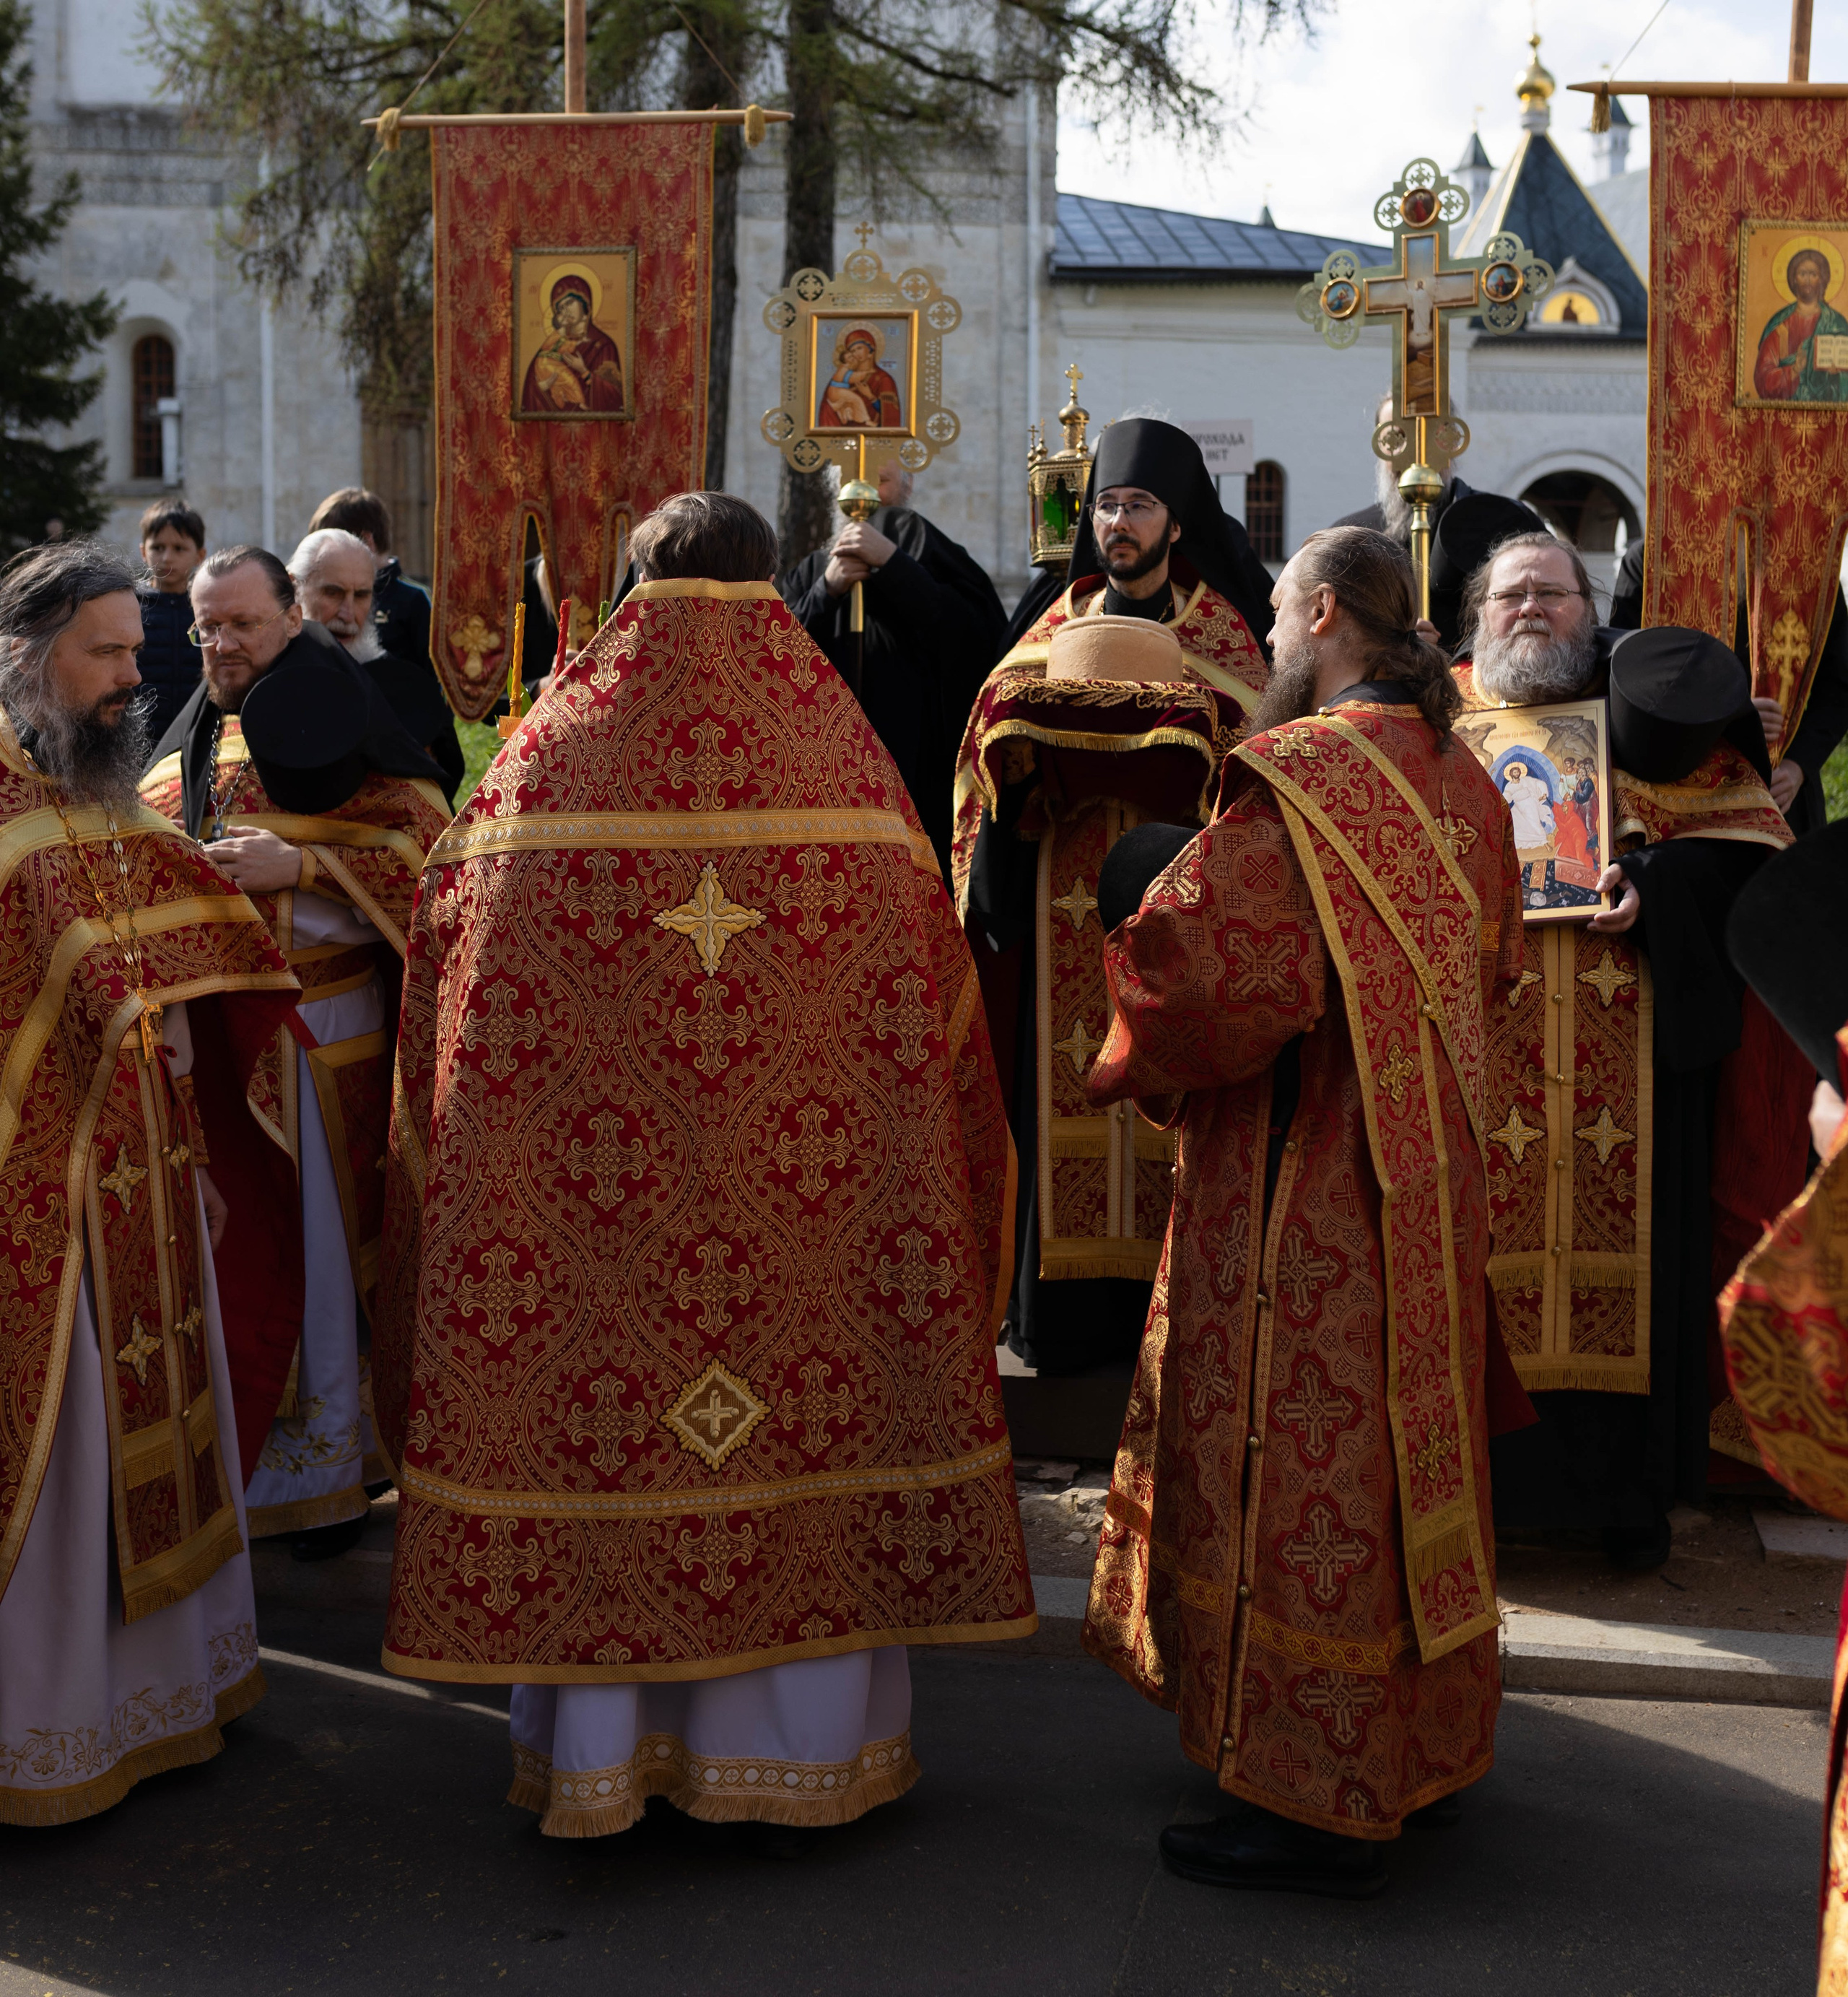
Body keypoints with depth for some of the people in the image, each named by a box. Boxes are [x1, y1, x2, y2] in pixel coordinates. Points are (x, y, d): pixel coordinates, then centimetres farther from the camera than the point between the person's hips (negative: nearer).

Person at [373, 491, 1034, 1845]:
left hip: (575, 1178, 0)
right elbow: (936, 1010, 1)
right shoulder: (846, 759, 0)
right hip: (802, 1149, 1)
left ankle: (600, 1747, 18)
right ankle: (804, 1757, 18)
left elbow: (448, 998, 2)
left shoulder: (546, 759, -1)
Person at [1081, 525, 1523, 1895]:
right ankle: (1425, 1752, 31)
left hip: (1301, 1185, -8)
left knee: (1303, 1470, 0)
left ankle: (1320, 1811, 8)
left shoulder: (1302, 771, -18)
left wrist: (1145, 1062, -3)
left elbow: (1207, 965, -23)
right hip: (1431, 1173, 9)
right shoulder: (1461, 779, 8)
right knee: (1405, 1441, 18)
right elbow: (1492, 968, 18)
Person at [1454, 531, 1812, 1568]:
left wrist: (1654, 886, -15)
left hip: (1623, 1043, 0)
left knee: (1621, 1239, 1)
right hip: (1475, 1048, 0)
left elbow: (1740, 838, 2)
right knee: (1478, 1240, -1)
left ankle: (1627, 1481, 12)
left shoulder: (1647, 711, 9)